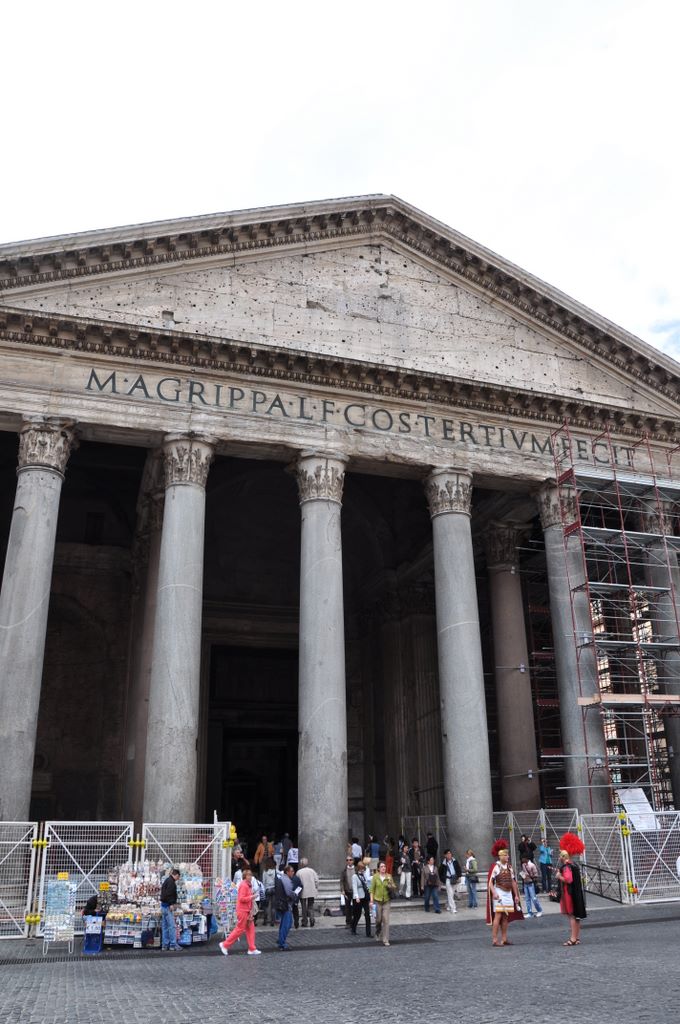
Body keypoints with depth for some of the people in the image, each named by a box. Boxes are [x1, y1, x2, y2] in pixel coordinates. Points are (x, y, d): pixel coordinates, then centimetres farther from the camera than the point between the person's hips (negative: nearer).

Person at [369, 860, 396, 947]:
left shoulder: (389, 877, 1)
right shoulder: (375, 877, -3)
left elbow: (394, 888, 8)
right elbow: (372, 889, -2)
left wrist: (390, 884, -13)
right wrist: (371, 901, -7)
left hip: (386, 901, 1)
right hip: (377, 901, -1)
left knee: (386, 920, -7)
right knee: (378, 919, 9)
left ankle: (385, 940, -1)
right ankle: (378, 934, 38)